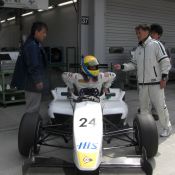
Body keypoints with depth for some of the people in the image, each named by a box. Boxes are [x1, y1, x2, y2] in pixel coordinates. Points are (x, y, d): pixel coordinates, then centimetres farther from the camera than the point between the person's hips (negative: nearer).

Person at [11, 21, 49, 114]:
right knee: (32, 108, -2)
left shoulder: (35, 44, 15)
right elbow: (33, 66, -25)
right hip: (33, 82, -11)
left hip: (32, 81, 11)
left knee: (34, 106, 19)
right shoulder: (31, 46, -20)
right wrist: (37, 80, -23)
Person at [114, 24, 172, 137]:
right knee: (143, 106, 12)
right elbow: (134, 64, 15)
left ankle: (167, 128, 15)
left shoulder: (156, 45, -6)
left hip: (155, 82, -6)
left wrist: (164, 77, -14)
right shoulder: (138, 49, 14)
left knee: (160, 105, -1)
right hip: (142, 83, 7)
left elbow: (165, 62, -10)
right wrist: (122, 66, 0)